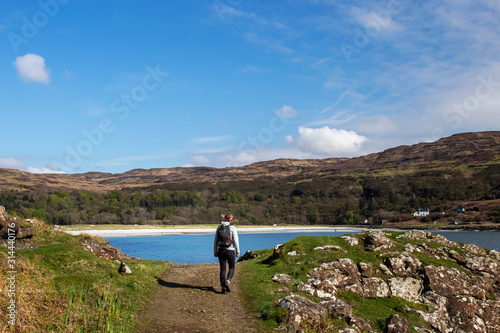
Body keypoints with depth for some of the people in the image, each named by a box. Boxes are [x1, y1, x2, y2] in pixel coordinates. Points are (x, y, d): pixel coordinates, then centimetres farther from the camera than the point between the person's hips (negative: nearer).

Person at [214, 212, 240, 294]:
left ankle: (223, 287, 4)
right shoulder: (232, 228, -7)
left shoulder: (219, 227, 5)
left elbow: (215, 241, 6)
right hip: (230, 250, -3)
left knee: (223, 269, 9)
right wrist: (238, 251, -3)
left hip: (221, 250, 3)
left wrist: (215, 252, 13)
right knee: (232, 268, 12)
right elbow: (235, 240, -11)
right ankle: (228, 281, -12)